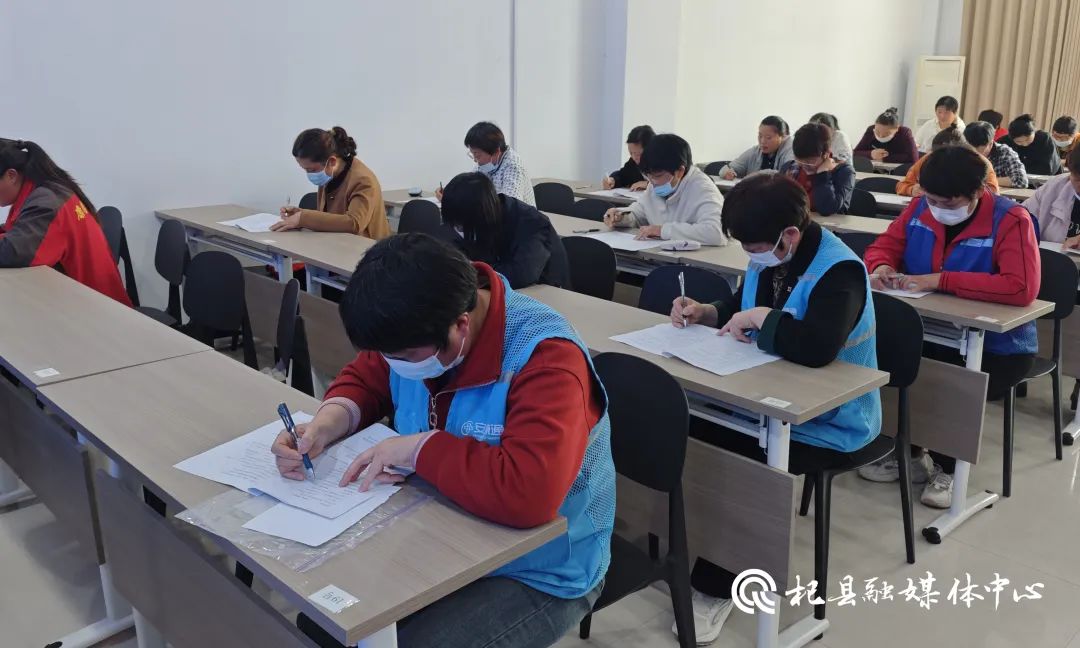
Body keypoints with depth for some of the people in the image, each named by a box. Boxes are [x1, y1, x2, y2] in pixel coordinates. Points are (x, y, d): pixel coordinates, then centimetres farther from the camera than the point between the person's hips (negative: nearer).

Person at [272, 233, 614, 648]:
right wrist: (326, 425, -12)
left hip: (536, 575, -6)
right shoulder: (415, 331, -9)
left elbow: (529, 492, -43)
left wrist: (419, 448, -31)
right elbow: (363, 380, 9)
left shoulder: (545, 357, -31)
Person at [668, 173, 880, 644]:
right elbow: (740, 309, 17)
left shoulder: (839, 270, -25)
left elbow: (816, 347, -42)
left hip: (824, 424, -8)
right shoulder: (769, 257, 0)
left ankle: (715, 587, -1)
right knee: (688, 430, -9)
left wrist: (761, 317, -26)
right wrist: (704, 312, -4)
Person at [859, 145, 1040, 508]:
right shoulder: (920, 208, -2)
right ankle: (909, 454, 4)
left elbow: (1022, 288, -31)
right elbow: (885, 245, 9)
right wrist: (882, 267, -17)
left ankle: (947, 468, 4)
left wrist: (941, 280, -32)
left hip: (996, 346, -5)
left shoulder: (1011, 221, -18)